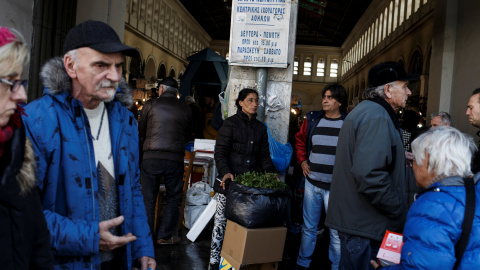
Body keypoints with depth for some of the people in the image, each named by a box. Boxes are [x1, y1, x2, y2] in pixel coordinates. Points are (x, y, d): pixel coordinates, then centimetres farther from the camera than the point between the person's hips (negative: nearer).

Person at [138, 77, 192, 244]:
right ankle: (164, 235, 16)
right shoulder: (185, 109, 6)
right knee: (173, 198, 13)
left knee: (148, 198, 10)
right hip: (175, 158, 1)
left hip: (151, 157, 0)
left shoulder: (150, 105, 3)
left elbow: (141, 131, 13)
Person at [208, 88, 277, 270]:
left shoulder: (260, 127, 16)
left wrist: (270, 173, -1)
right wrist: (225, 172, -21)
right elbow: (220, 151, -5)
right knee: (221, 220, -3)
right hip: (229, 179, -4)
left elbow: (264, 155, 15)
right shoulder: (230, 123, 1)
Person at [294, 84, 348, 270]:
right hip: (312, 183, 4)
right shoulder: (313, 120, 7)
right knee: (308, 227, 16)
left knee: (337, 232, 4)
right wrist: (302, 160, 8)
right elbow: (300, 140, 20)